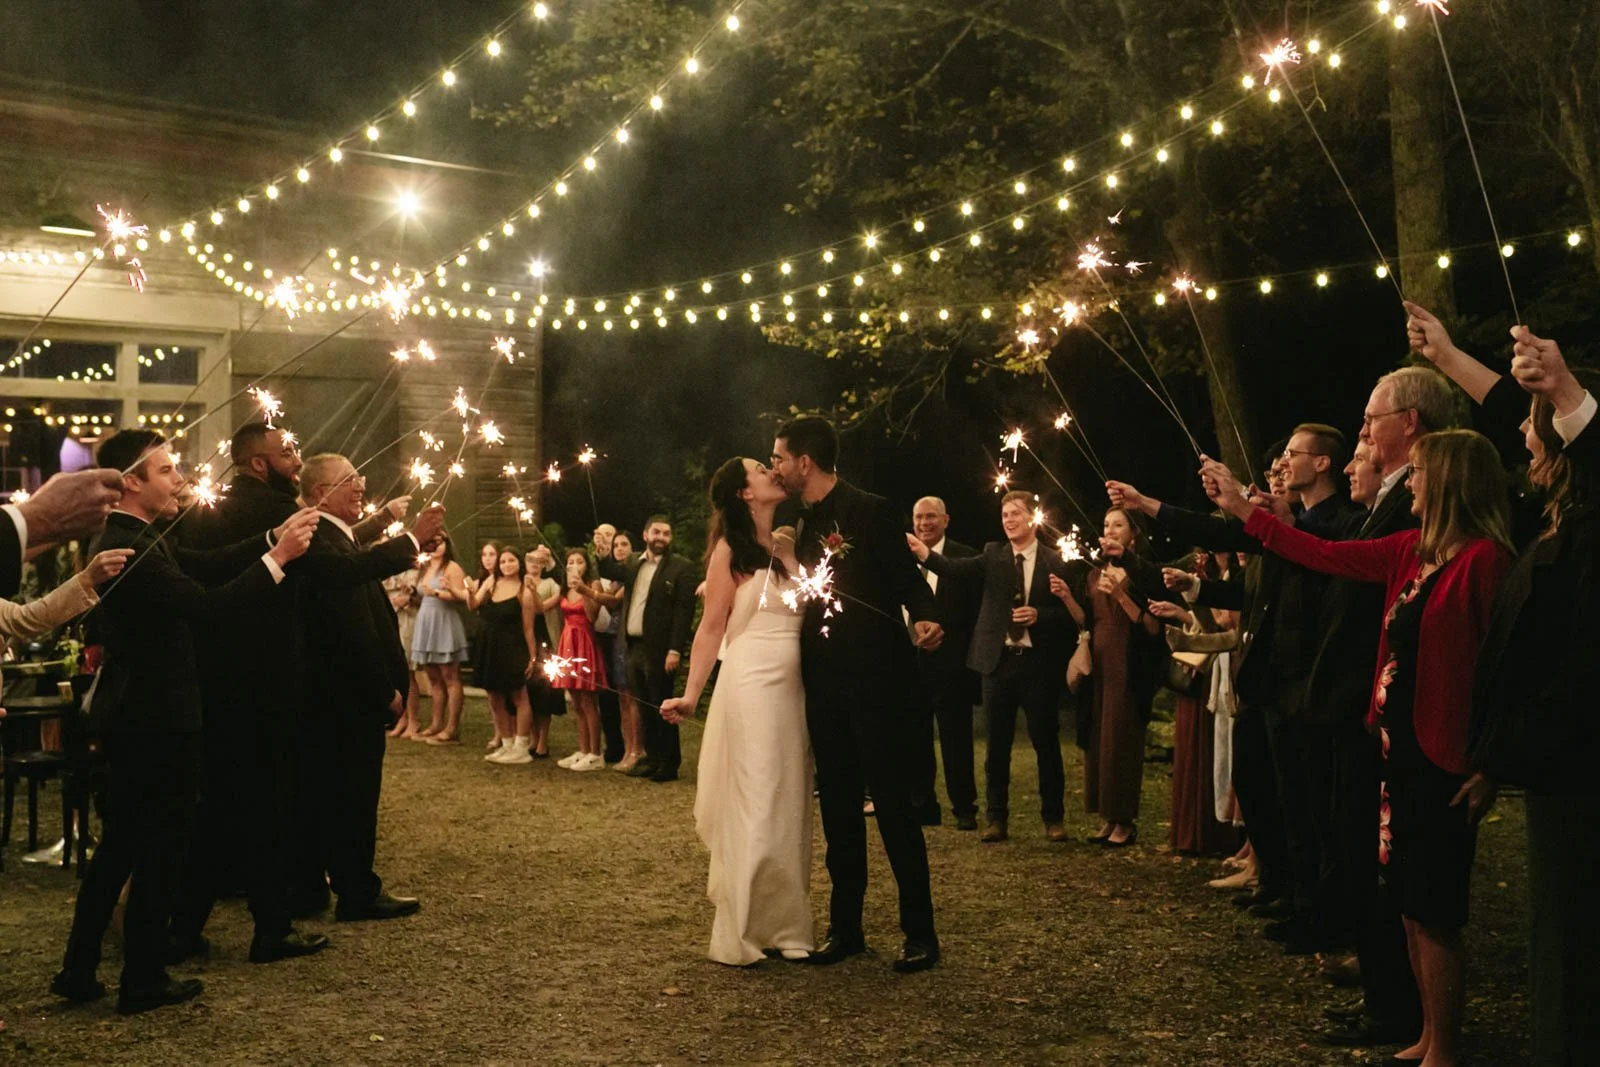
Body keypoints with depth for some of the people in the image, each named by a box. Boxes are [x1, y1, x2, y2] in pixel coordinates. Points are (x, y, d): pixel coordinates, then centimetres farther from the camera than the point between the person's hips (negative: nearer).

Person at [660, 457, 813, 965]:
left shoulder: (789, 545, 14)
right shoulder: (730, 551, -2)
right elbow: (711, 627, -5)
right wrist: (692, 694, -10)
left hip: (793, 687, 6)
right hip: (750, 685, -6)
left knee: (790, 809, 9)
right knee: (752, 809, -3)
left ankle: (785, 926, 18)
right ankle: (739, 935, 7)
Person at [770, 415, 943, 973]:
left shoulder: (870, 511, -9)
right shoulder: (805, 525, 14)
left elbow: (907, 577, -9)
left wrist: (923, 617, -28)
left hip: (876, 680, -7)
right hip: (825, 685, 8)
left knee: (893, 803, -3)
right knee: (838, 808, 12)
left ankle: (920, 932, 8)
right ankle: (845, 927, 21)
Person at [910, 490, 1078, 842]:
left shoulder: (1055, 561, 1)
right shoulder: (993, 555, 4)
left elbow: (1072, 613, 2)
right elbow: (955, 570, -14)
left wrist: (1039, 615, -16)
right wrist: (921, 551, -31)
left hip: (1039, 663, -1)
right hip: (999, 660, 2)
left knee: (1046, 741, 6)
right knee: (997, 744, 7)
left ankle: (1054, 817, 19)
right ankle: (996, 818, 17)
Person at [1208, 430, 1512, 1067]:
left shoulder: (1484, 558, -17)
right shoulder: (1412, 553, 9)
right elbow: (1325, 556, 16)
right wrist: (1242, 509, 19)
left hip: (1442, 760, -8)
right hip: (1400, 750, 8)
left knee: (1433, 914, 1)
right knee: (1412, 907, 15)